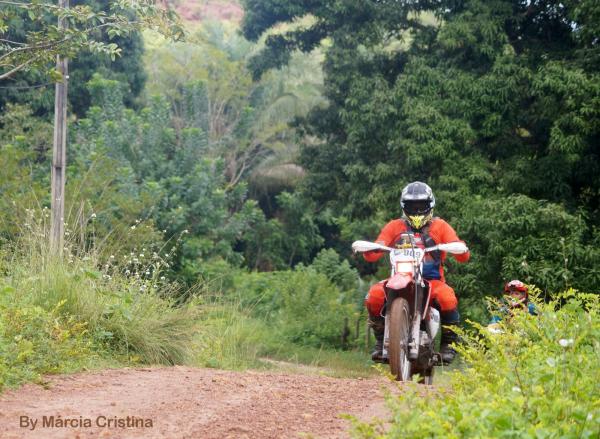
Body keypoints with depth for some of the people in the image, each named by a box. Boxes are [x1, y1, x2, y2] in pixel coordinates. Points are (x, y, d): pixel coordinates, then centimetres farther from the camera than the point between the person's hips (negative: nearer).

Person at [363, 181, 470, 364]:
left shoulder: (440, 226, 9)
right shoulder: (394, 227, 13)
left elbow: (463, 257, -1)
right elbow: (372, 255, 3)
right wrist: (368, 249, -20)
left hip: (432, 280, -1)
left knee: (447, 297, -34)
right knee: (374, 295, -27)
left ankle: (447, 343, -12)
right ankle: (381, 340, -8)